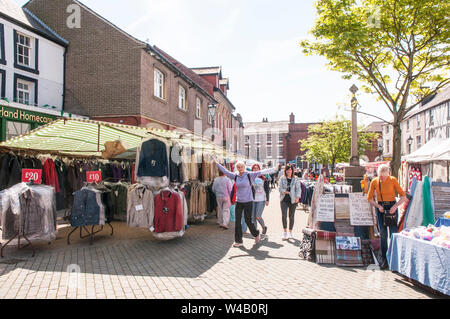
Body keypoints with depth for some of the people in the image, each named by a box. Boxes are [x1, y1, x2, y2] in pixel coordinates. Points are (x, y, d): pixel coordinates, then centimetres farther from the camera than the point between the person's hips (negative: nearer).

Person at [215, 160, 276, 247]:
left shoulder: (250, 175, -5)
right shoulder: (235, 176, 5)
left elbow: (261, 172, -9)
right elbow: (225, 171, 13)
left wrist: (273, 169, -11)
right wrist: (217, 164, 17)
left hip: (248, 201, -4)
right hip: (238, 202, 4)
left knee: (248, 221, 1)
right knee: (237, 221, 2)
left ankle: (256, 234, 29)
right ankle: (238, 241, 13)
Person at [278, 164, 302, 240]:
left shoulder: (296, 179, 4)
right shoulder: (282, 178, 6)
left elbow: (298, 188, -1)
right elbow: (280, 188, 2)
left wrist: (297, 197, -14)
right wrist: (286, 192, -13)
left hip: (293, 200, 0)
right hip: (284, 200, 0)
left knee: (291, 216, 6)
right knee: (284, 215, -12)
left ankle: (290, 232, 19)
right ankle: (285, 232, -1)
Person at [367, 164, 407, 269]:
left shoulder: (393, 180, -8)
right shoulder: (374, 182, -2)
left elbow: (403, 196, -7)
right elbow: (370, 198, 5)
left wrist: (395, 206, -19)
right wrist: (378, 206, -10)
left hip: (392, 208, -2)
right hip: (380, 208, 2)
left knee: (393, 234, -5)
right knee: (383, 234, 2)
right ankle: (385, 260, 10)